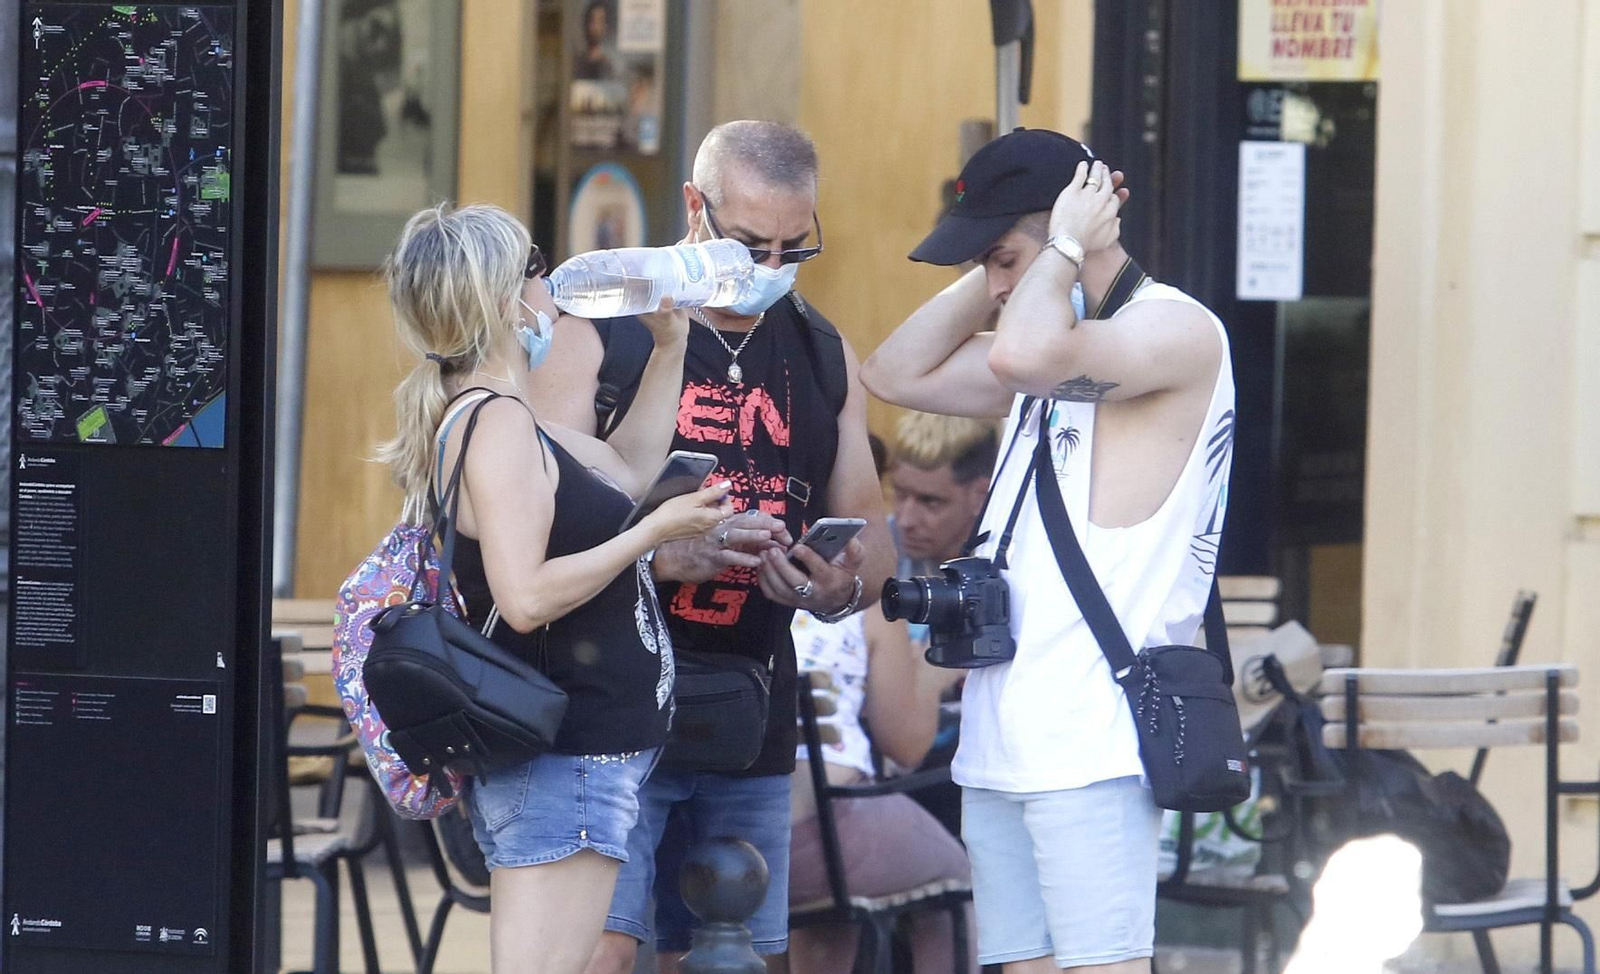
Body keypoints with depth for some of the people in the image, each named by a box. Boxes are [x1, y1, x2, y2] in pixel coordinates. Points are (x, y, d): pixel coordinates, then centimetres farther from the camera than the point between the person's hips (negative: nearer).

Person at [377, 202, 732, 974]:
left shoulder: (482, 417, 15)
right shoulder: (499, 422, -16)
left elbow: (623, 472, 28)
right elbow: (527, 596, -25)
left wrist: (669, 348, 22)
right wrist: (657, 530, -17)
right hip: (563, 757, -11)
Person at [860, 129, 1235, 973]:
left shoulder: (1177, 330, -10)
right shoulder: (1059, 334, 20)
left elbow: (1021, 357, -27)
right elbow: (897, 373, 19)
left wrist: (1064, 246, -10)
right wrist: (997, 268, 12)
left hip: (1091, 745, -9)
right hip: (1000, 746, 9)